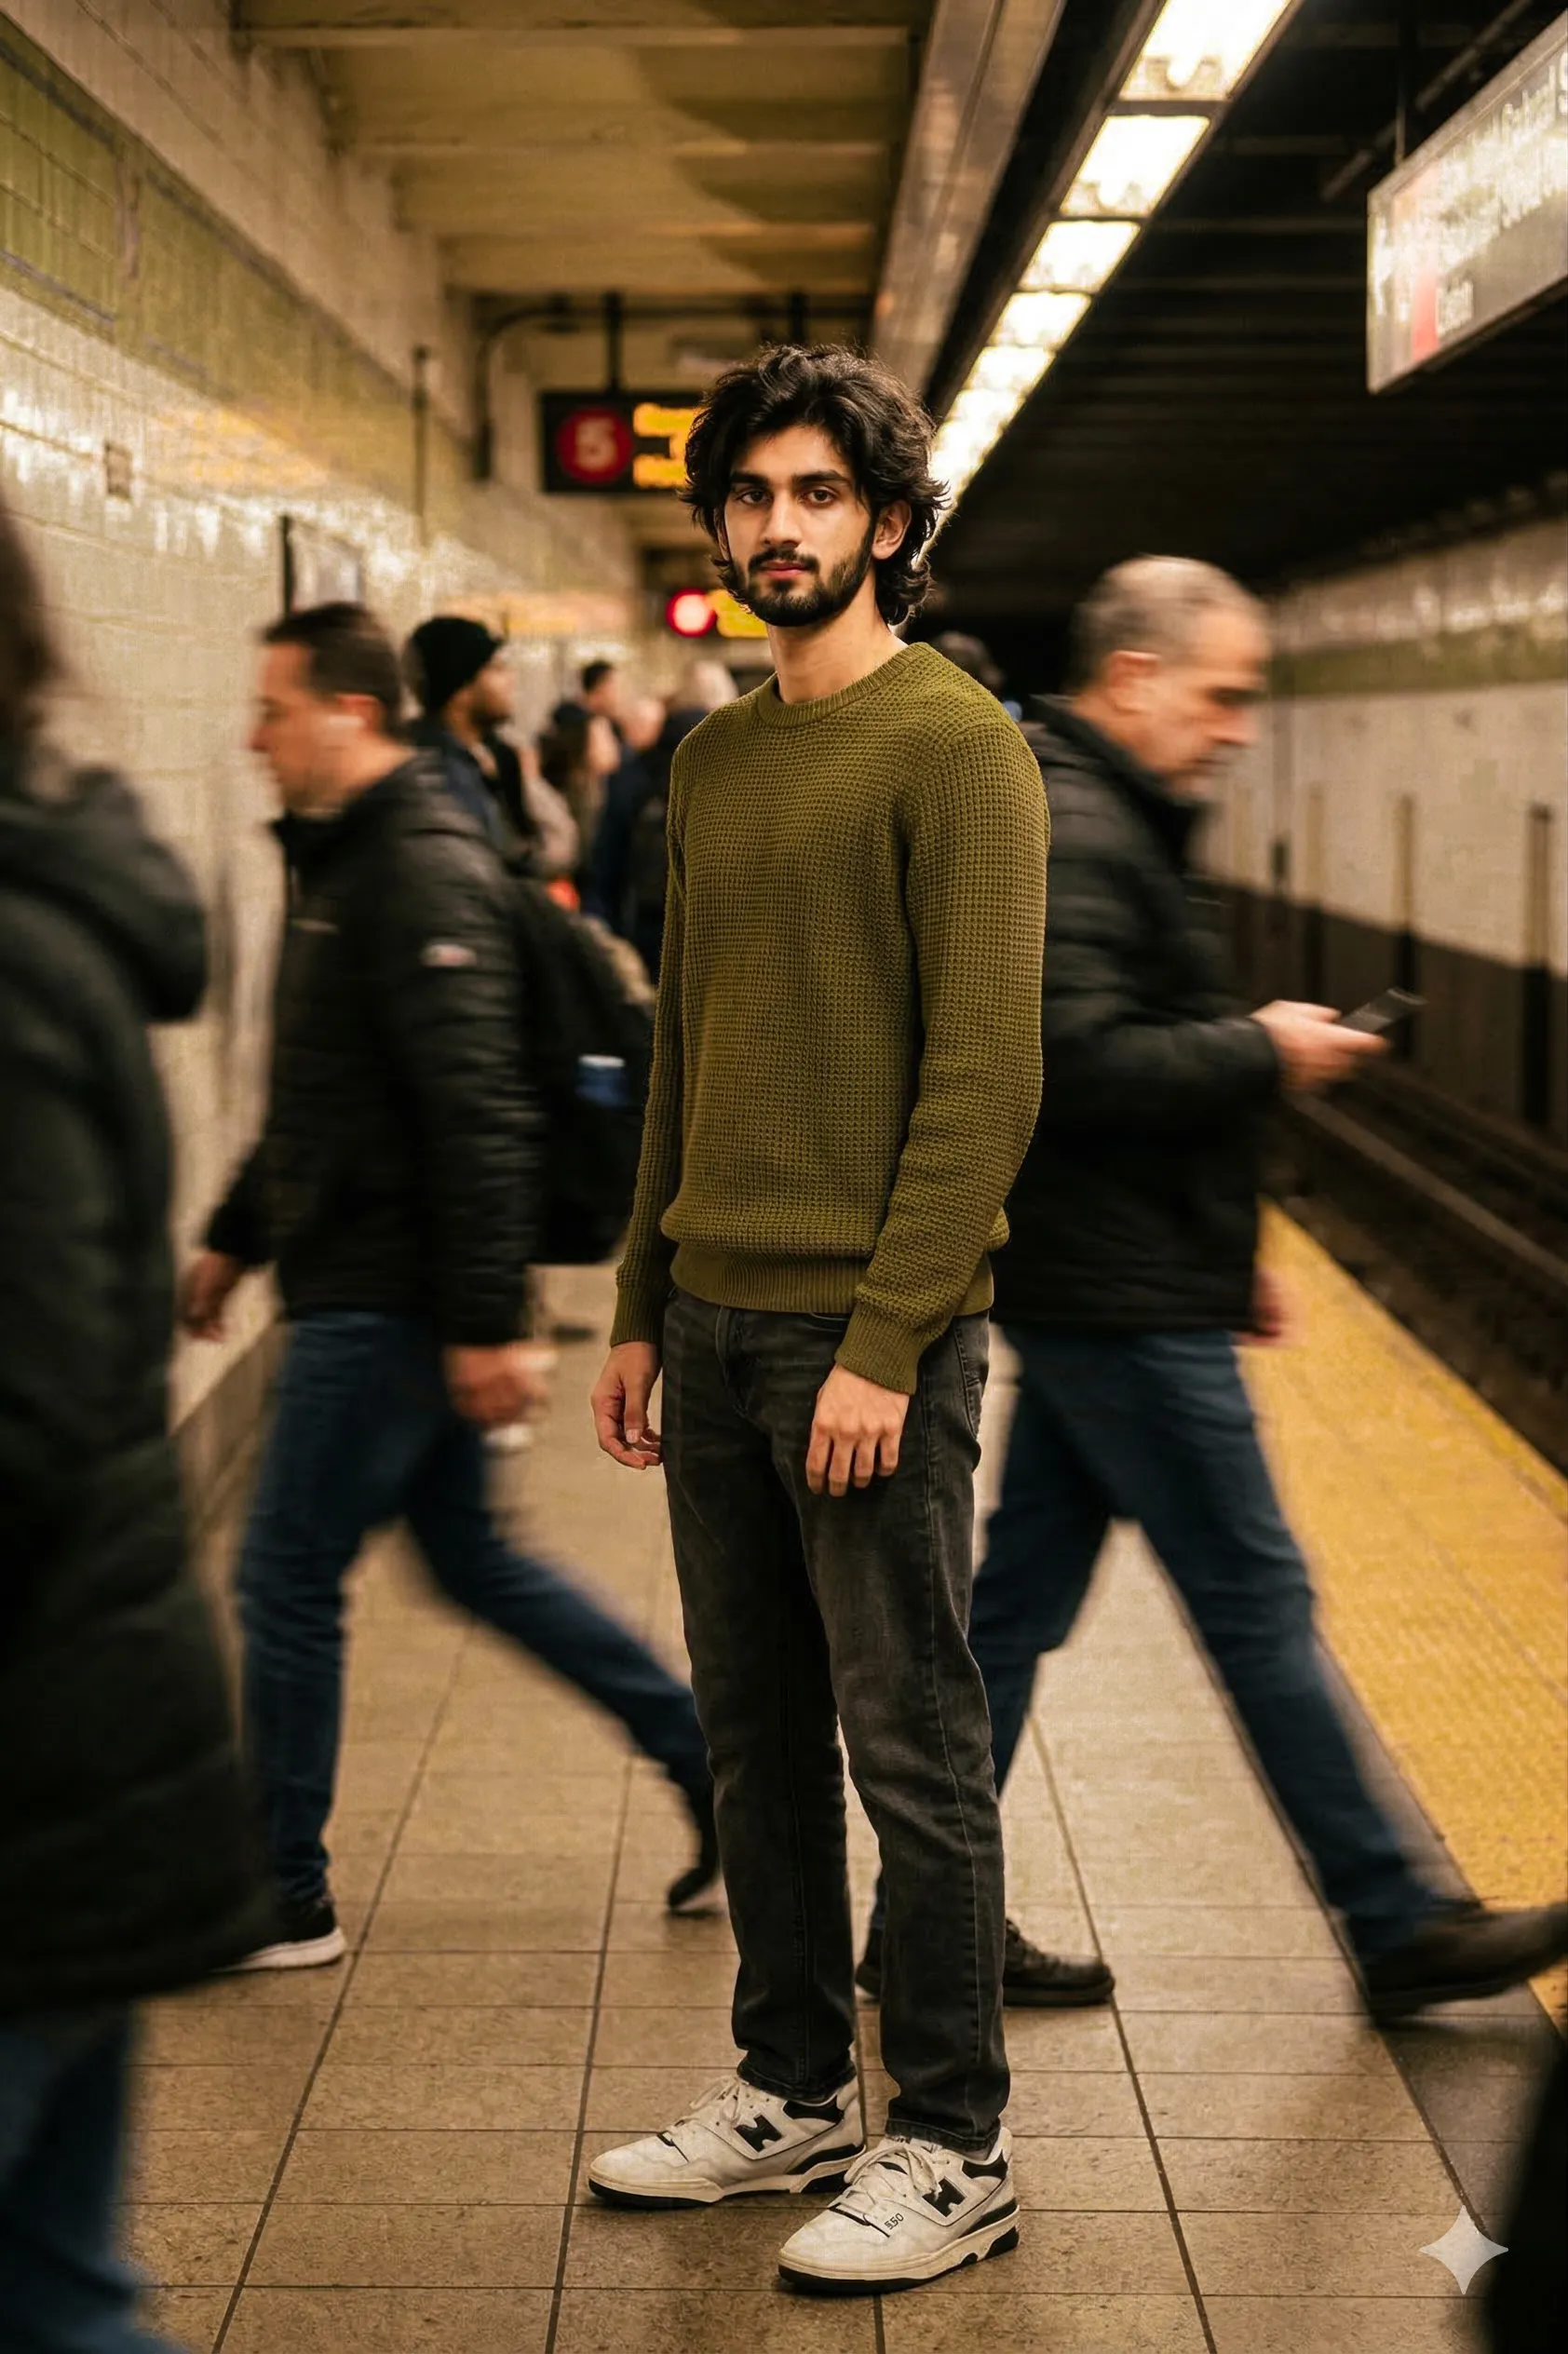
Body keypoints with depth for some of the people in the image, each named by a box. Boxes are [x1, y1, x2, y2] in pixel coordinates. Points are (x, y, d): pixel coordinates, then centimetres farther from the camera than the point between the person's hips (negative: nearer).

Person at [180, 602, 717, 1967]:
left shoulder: (424, 871, -18)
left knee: (288, 1579, -1)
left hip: (386, 1304, -10)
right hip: (367, 1290, 10)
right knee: (474, 1561, 17)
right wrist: (236, 1238, 23)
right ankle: (712, 1763, 25)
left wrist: (485, 1325, -25)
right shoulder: (343, 859, 14)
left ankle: (284, 1900, 11)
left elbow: (480, 1117, -24)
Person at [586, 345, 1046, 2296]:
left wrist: (885, 1342, -18)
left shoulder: (953, 747, -8)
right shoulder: (709, 765, 15)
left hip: (867, 1330, -7)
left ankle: (952, 2152, 12)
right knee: (754, 1734, 14)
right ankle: (790, 2093, 27)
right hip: (714, 1323, 7)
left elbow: (987, 1069, -14)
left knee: (911, 1750, 1)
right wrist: (640, 1306, 15)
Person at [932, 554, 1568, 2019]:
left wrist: (1221, 1257, 22)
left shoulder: (1100, 821, 18)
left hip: (1099, 1292, 11)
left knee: (1019, 1598, 12)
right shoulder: (1073, 836, -17)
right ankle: (1397, 1935, 8)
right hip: (1123, 1307, -11)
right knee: (1258, 1607, -2)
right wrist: (1261, 1054, -16)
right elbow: (1077, 1066, -28)